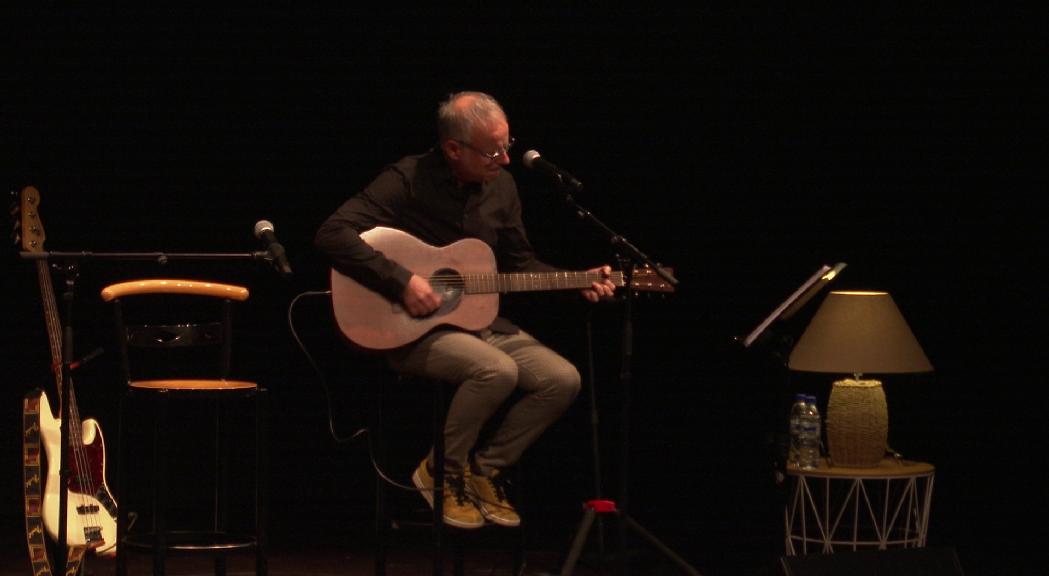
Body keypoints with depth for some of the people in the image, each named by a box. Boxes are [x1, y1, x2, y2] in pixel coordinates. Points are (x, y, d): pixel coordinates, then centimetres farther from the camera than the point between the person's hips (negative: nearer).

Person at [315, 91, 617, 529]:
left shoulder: (501, 186, 6)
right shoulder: (409, 181, -15)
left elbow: (520, 264, 17)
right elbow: (333, 234, -25)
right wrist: (401, 282, -30)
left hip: (481, 321, 7)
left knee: (563, 380, -11)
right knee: (497, 371, -33)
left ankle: (485, 468, 5)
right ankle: (442, 473, -9)